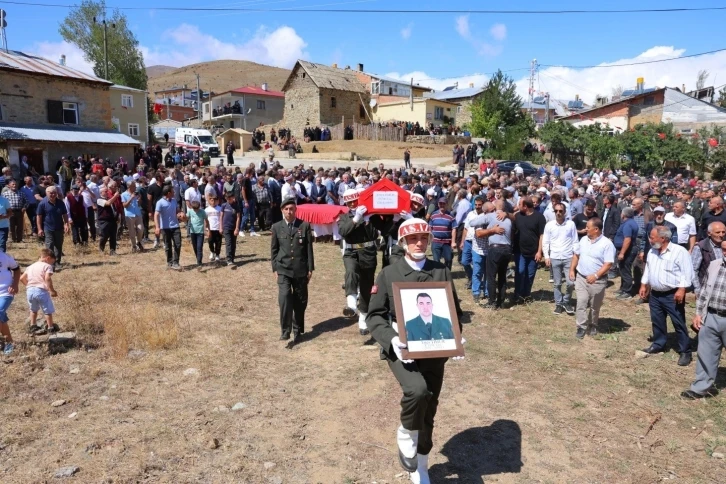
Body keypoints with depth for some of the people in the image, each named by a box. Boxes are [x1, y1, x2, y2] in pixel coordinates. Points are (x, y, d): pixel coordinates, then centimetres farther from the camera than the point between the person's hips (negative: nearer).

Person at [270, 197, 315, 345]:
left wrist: (310, 269, 0)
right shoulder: (277, 227, 4)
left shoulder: (304, 226, 1)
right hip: (283, 269, 0)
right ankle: (285, 330, -8)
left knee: (300, 301, 8)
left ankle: (297, 330, 24)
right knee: (284, 297, -18)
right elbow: (274, 249, 7)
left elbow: (309, 249, 2)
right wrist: (275, 269, 2)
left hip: (300, 270, 1)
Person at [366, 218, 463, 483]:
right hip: (401, 349, -3)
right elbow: (375, 315, -3)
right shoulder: (388, 274, -2)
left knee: (428, 412, 13)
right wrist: (390, 339, -20)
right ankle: (405, 437, 1)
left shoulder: (442, 271, 6)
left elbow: (454, 310, 11)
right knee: (417, 390, -32)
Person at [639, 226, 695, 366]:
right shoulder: (652, 252, 7)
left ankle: (685, 351, 10)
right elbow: (648, 269, 18)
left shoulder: (679, 251, -16)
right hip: (655, 294, 7)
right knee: (657, 321, 16)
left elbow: (687, 272, -17)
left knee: (679, 323, 1)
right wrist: (643, 285, 15)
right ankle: (658, 344, 32)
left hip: (673, 295, -7)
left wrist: (681, 289, -22)